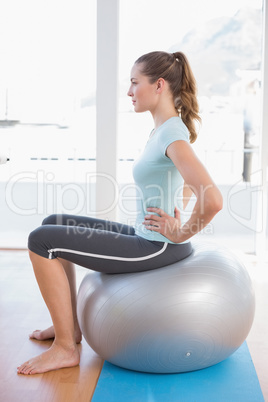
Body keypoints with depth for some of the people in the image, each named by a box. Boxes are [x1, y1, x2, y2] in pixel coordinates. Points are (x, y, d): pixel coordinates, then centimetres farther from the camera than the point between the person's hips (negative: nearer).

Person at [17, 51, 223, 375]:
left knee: (41, 241, -12)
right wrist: (172, 214, 12)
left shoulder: (172, 134, -21)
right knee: (54, 224, 18)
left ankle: (65, 348, -2)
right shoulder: (165, 129, 10)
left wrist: (181, 233, -17)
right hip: (144, 237, 10)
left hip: (158, 248, -10)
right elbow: (189, 185, 26)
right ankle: (69, 325, 23)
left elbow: (212, 200, -33)